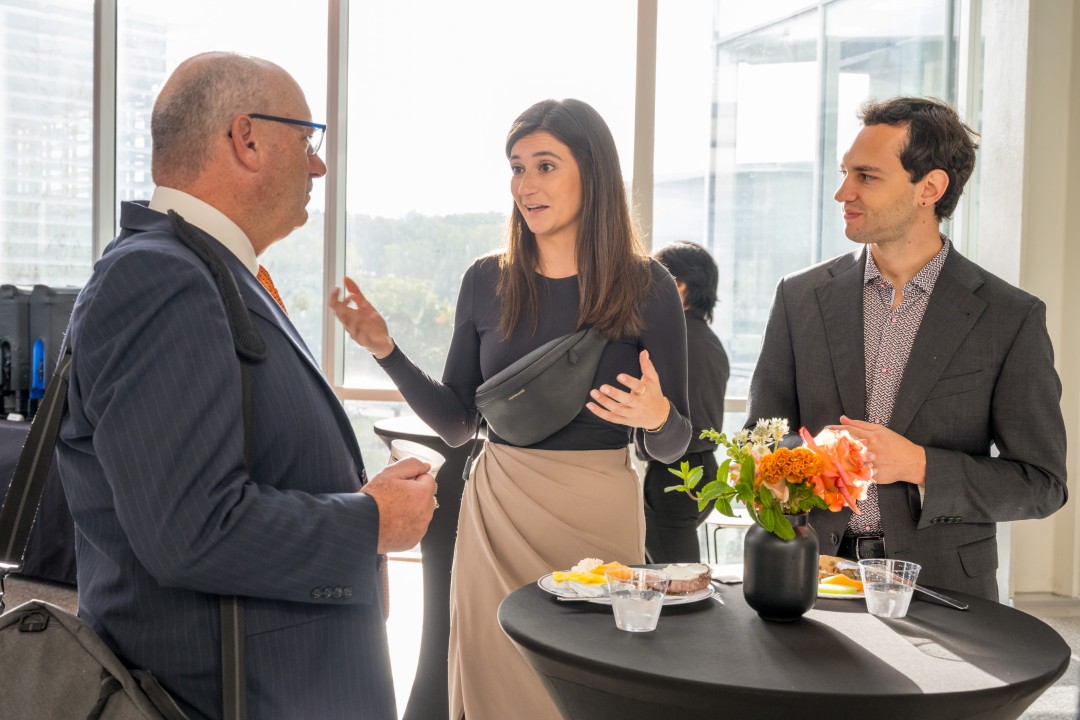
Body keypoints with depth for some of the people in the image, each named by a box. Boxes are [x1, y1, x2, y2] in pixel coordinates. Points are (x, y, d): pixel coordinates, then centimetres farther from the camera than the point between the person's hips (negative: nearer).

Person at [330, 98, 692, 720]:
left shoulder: (647, 287, -5)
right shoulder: (487, 282, 3)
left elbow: (673, 445, 0)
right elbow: (457, 423, 7)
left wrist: (655, 416, -22)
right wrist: (388, 351, -3)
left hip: (598, 518, -2)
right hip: (497, 511, 2)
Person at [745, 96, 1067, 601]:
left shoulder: (1012, 317, 0)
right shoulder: (800, 297, 6)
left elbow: (1041, 483, 1)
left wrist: (917, 465, -12)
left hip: (941, 586, -1)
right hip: (813, 577, 2)